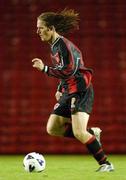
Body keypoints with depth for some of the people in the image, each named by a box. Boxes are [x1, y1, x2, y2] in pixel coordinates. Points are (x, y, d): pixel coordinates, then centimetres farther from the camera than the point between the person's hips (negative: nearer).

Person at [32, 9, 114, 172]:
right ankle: (91, 133, 12)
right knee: (52, 129, 3)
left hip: (80, 91, -10)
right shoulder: (54, 46, 15)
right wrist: (60, 89, 16)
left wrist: (44, 68, -19)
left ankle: (105, 164, -9)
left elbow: (68, 71, -23)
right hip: (69, 92, 10)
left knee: (79, 133, -19)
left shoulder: (63, 45, -14)